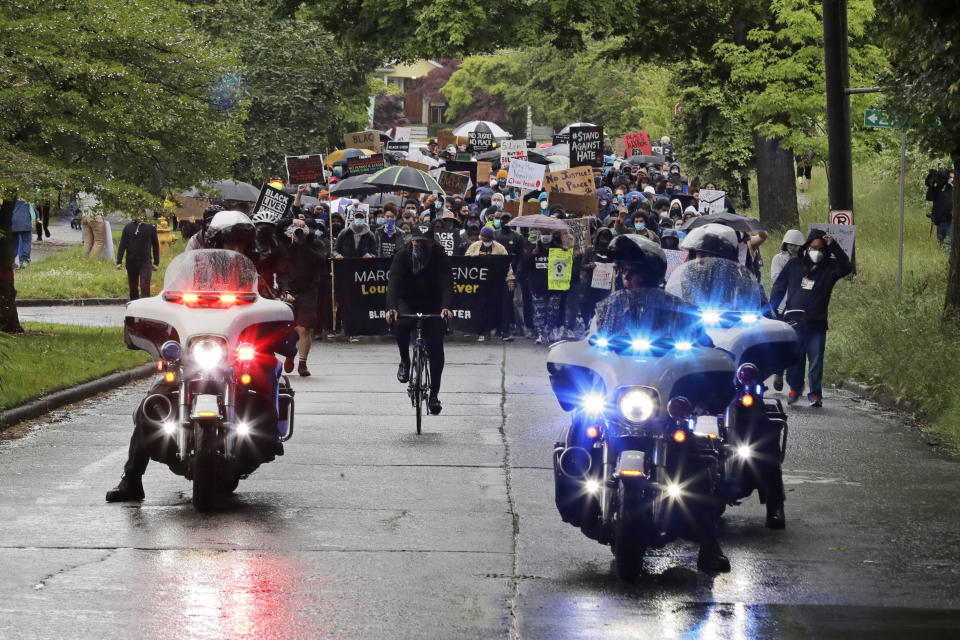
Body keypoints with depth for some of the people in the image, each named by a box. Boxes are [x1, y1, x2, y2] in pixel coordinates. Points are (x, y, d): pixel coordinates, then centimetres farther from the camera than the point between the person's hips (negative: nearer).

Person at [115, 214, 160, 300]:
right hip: (131, 262, 2)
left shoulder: (151, 228, 0)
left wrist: (156, 263, 7)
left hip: (145, 262, -2)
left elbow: (155, 245, 8)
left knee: (145, 287, -14)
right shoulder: (128, 227, 3)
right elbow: (122, 245, 4)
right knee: (133, 287, 12)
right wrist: (119, 262, -3)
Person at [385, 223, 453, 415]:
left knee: (436, 349, -8)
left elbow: (446, 283, -27)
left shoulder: (440, 256, -16)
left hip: (432, 305, 0)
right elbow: (393, 282, -28)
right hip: (407, 302, 0)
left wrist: (446, 307, -46)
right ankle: (405, 362, -9)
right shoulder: (403, 255, -16)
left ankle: (434, 394, 3)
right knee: (401, 324, -34)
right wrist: (391, 308, -45)